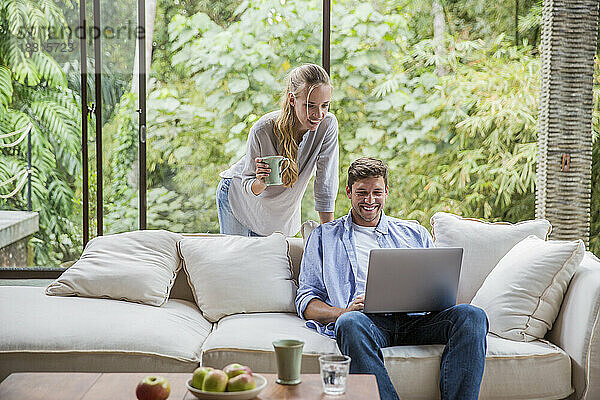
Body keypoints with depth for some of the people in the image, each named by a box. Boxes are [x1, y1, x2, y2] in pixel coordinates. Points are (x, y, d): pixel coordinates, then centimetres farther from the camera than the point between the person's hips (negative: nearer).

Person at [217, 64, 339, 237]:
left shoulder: (328, 124, -27)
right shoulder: (262, 130, -32)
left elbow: (326, 185, -21)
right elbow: (248, 187, -21)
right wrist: (261, 183, -44)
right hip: (238, 195, -2)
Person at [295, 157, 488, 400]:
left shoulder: (414, 234, 28)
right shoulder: (324, 237, 23)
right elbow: (306, 301, 15)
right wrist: (342, 312, -7)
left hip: (415, 319, 2)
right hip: (366, 319, -2)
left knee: (472, 316, -27)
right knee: (350, 323, -40)